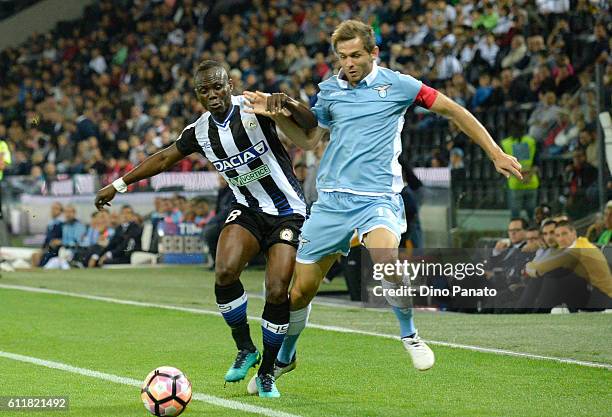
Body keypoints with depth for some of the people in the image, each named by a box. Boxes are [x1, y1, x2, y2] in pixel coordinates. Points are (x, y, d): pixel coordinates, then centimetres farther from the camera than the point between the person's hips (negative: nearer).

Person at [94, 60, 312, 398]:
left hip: (287, 212, -4)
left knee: (277, 292, -15)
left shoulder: (254, 109, -17)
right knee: (225, 271, -23)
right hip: (247, 209, 4)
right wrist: (118, 185, 18)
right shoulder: (199, 132, -1)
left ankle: (266, 372, 6)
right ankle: (245, 349, -1)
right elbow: (163, 159, 15)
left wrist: (284, 108, -54)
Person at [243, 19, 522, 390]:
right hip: (332, 199, 4)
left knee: (385, 257, -35)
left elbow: (451, 109, 4)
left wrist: (495, 153, 1)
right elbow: (308, 140, 18)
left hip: (378, 197, -4)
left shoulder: (396, 85, -2)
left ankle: (409, 334, -10)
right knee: (300, 290, 5)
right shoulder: (330, 90, 10)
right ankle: (284, 359, 31)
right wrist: (276, 112, 1)